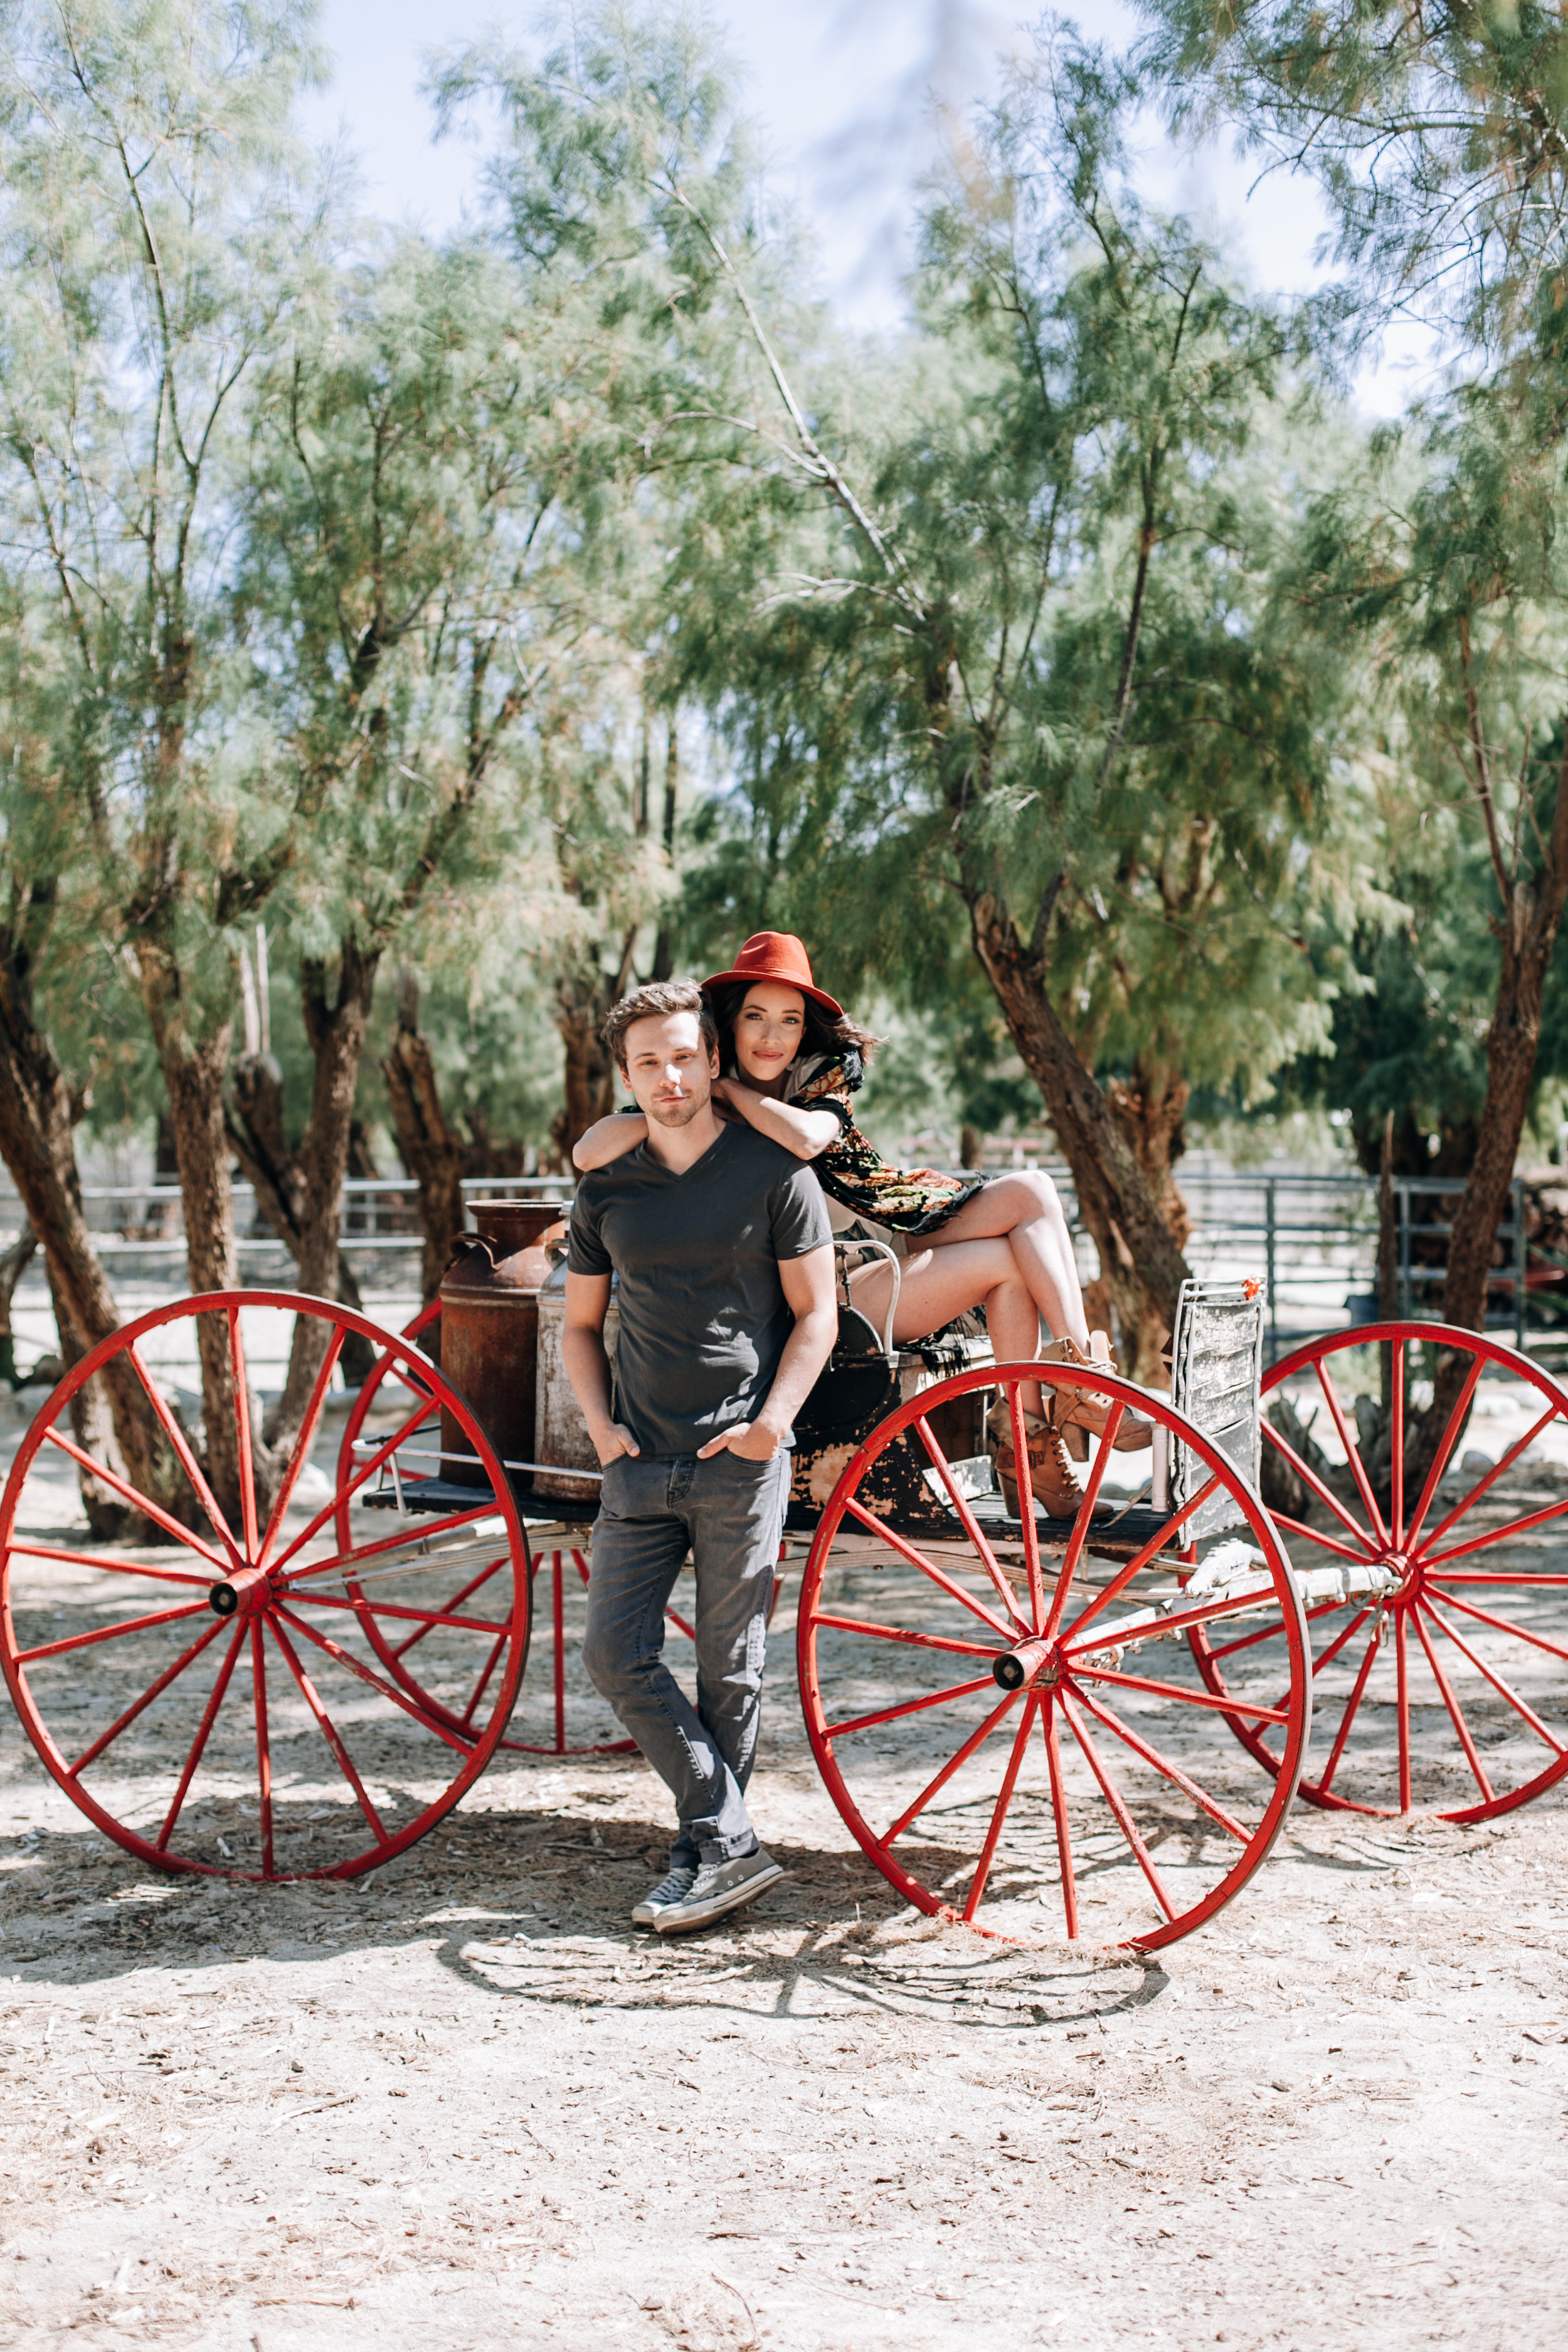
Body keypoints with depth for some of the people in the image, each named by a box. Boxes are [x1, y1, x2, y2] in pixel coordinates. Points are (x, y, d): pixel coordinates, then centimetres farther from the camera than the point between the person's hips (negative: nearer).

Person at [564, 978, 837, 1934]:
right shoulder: (606, 1190, 9)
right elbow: (582, 1324, 17)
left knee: (731, 1667, 2)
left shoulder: (774, 1172, -2)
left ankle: (708, 1851, 16)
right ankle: (732, 1845, 4)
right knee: (616, 1654, -3)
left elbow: (816, 1315, -1)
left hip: (742, 1457, -4)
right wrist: (601, 1422, 1)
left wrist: (770, 1423, -13)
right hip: (641, 1460, 4)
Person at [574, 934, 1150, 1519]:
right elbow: (589, 1153, -21)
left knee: (1031, 1191, -13)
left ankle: (1081, 1364, -12)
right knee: (1012, 1261, -16)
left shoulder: (826, 1070, 0)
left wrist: (729, 1088, -15)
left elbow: (806, 1138, -25)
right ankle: (1024, 1433, 0)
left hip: (900, 1218, 6)